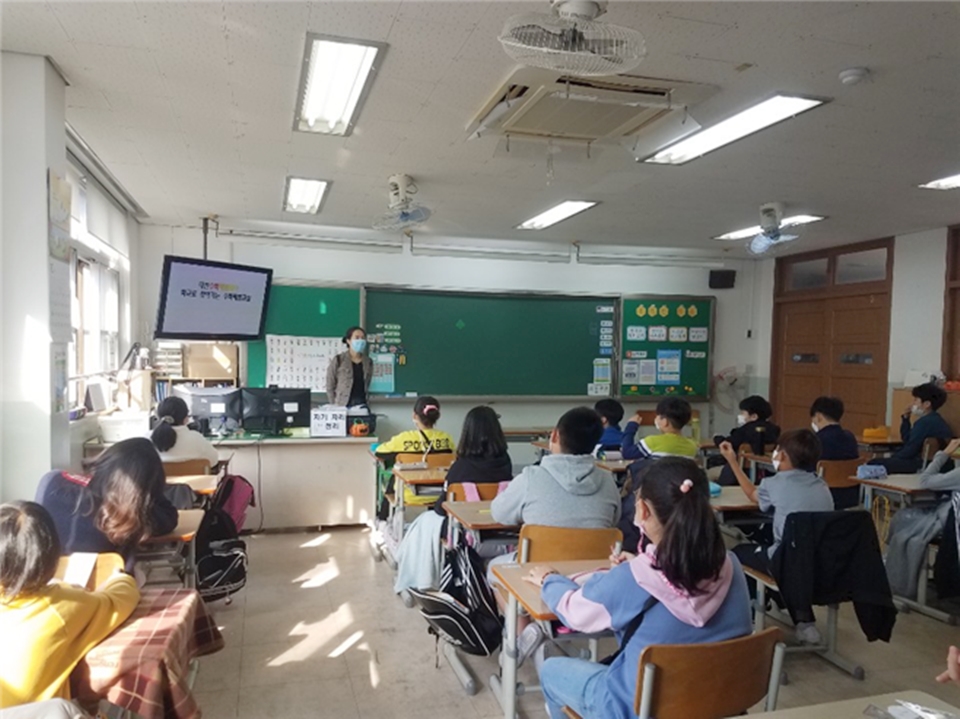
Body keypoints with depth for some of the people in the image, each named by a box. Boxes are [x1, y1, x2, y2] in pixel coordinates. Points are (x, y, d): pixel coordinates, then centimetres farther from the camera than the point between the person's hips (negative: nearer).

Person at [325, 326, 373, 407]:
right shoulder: (338, 360, -2)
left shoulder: (368, 362, 9)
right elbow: (330, 386, 1)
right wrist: (334, 406, -3)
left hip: (361, 405, 3)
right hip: (342, 406, -3)